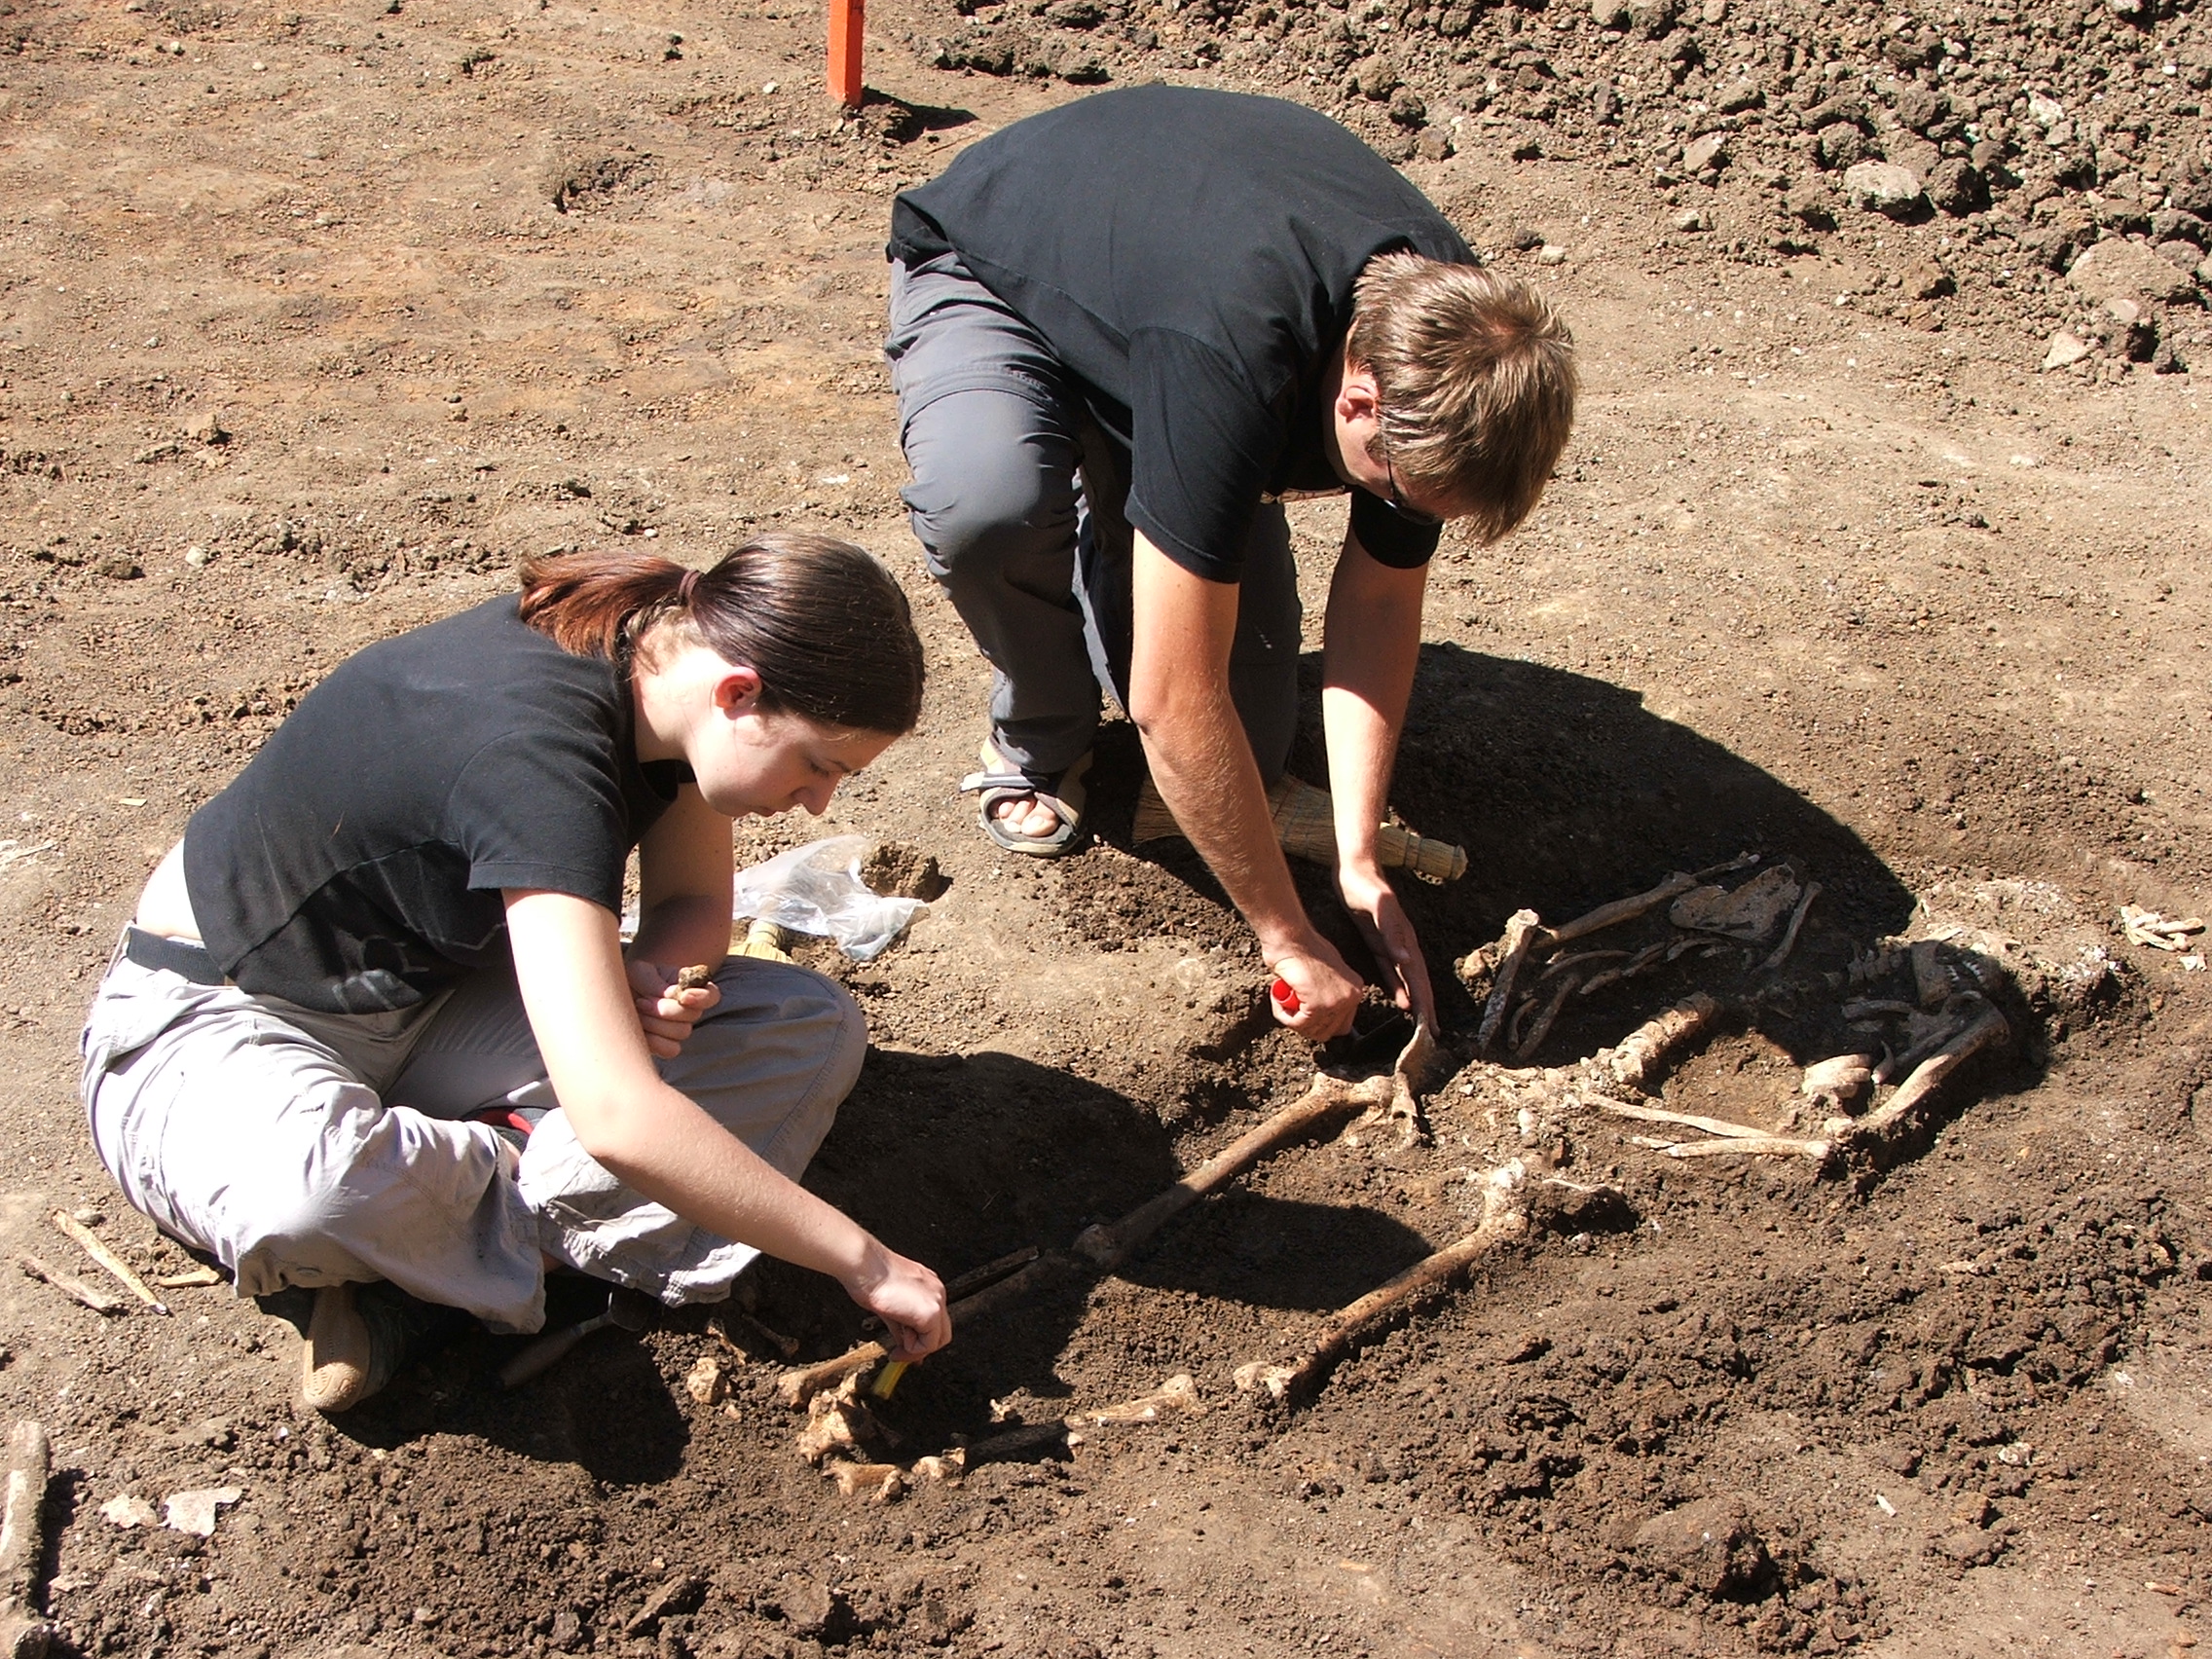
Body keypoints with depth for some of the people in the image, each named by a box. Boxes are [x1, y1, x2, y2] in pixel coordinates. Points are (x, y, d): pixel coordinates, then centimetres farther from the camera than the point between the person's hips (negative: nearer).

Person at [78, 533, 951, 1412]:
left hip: (436, 994, 8)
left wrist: (650, 977, -20)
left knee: (812, 1030, -9)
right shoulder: (536, 746, -35)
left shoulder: (670, 660, -11)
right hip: (220, 1017, -7)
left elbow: (693, 903, 4)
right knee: (311, 1198, -43)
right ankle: (544, 1199, -11)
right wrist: (862, 1262, -34)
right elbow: (618, 1116, -42)